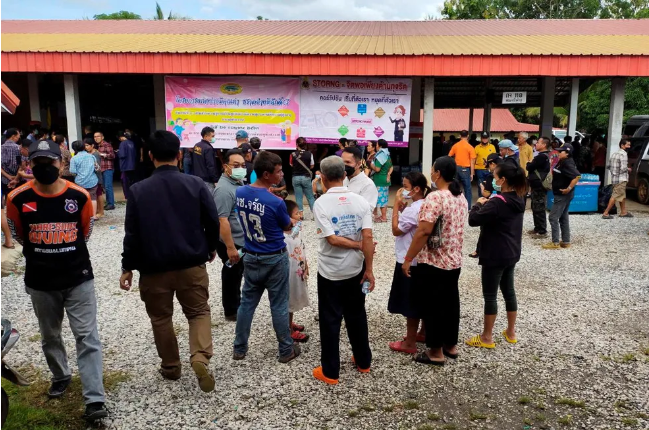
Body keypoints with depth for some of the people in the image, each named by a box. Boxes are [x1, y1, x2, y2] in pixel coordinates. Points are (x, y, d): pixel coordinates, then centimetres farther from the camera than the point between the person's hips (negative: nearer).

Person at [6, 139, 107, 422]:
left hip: (78, 278, -1)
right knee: (50, 337, 19)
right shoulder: (18, 198, -9)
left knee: (87, 337, -4)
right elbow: (19, 236, 9)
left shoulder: (80, 196, -8)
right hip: (40, 282, 2)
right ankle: (61, 376, 44)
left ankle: (94, 401, -2)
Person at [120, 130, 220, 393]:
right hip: (192, 264, 0)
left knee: (161, 318, 18)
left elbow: (132, 233, -5)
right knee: (199, 312, 13)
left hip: (154, 267, 0)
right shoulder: (196, 184, -7)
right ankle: (200, 358, -9)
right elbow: (213, 222, -3)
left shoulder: (138, 190, -7)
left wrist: (128, 267, 6)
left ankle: (170, 367, 30)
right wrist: (211, 248, 16)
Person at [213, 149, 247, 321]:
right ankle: (231, 311, 21)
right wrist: (230, 247, -29)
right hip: (231, 242, -9)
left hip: (241, 240, 9)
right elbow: (222, 220, -28)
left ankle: (236, 305, 37)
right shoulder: (224, 189, -24)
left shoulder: (239, 182, 7)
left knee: (238, 275, 21)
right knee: (232, 276, 5)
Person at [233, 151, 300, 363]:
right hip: (275, 259, -5)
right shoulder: (275, 202, -22)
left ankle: (239, 348, 27)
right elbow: (287, 226, -4)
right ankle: (286, 350, 22)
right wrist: (293, 220, 17)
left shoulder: (240, 193, -5)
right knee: (279, 306, 7)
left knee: (247, 302, 15)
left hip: (250, 257, 5)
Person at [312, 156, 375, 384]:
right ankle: (363, 361, 31)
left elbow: (332, 239, -20)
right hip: (355, 269, 4)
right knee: (357, 316, 18)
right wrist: (369, 269, -6)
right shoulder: (360, 201, -4)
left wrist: (359, 246, -8)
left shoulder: (321, 203, -14)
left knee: (330, 320, 6)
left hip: (330, 271, -4)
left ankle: (330, 372, 15)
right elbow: (367, 237, -11)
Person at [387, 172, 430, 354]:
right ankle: (423, 333, 33)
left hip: (409, 261, -10)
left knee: (410, 303, 0)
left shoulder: (413, 209, -23)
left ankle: (410, 343, 11)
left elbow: (396, 230, -15)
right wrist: (402, 208, 1)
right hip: (420, 259, 10)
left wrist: (397, 205, -13)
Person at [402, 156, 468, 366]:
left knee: (431, 306, 3)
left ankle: (435, 352, 13)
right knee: (450, 302, 17)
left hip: (432, 263, -8)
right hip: (454, 261, 8)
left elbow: (423, 232, -24)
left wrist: (408, 259, -18)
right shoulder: (461, 197, 7)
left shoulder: (435, 198, -21)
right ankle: (451, 345, 30)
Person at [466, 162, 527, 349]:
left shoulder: (497, 203, -24)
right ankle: (511, 332, 30)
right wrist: (488, 203, 4)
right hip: (511, 253, 9)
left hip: (495, 256, -9)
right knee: (509, 291, 18)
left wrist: (479, 204, -6)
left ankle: (487, 337, 12)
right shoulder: (518, 200, 4)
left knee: (490, 295, 2)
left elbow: (473, 220, -22)